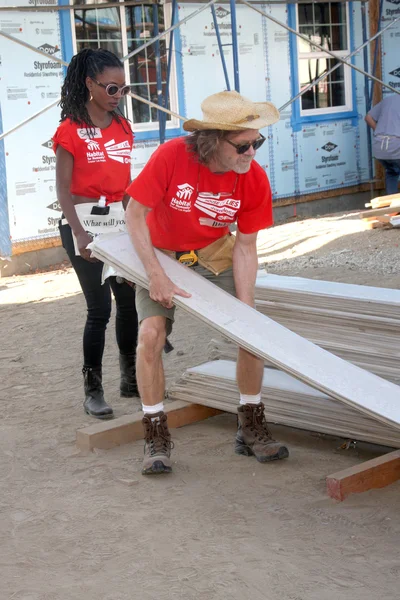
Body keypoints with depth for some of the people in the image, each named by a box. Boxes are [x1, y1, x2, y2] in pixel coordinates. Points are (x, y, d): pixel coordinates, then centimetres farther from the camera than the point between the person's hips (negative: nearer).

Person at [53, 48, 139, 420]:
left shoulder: (122, 127, 9)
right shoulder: (70, 129, -10)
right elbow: (62, 188, -13)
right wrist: (78, 232, -22)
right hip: (83, 223, -6)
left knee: (129, 301, 8)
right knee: (99, 308, -5)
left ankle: (130, 378, 23)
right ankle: (92, 390, 6)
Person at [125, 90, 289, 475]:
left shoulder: (255, 180, -20)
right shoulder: (171, 156, -30)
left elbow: (245, 247, -13)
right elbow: (135, 213, -20)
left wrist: (245, 309, -19)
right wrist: (156, 276, -25)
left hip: (214, 256, 3)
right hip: (161, 254, -2)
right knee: (151, 333, -19)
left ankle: (251, 428, 11)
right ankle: (156, 438, -4)